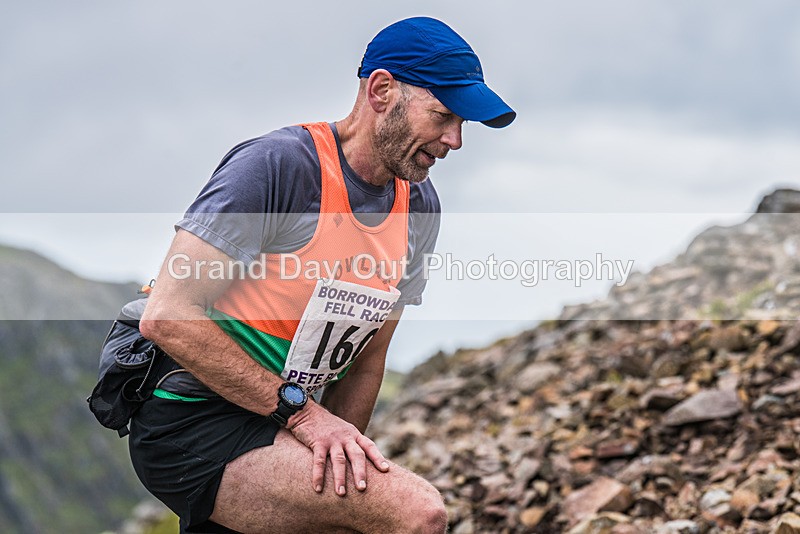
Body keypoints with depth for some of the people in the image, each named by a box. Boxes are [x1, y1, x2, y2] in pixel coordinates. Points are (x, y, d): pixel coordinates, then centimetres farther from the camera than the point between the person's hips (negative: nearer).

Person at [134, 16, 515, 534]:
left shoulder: (420, 206, 5)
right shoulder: (278, 163, -18)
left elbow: (368, 358, 11)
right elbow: (167, 316, -21)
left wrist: (341, 446, -2)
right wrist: (302, 411, -21)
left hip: (283, 426, 8)